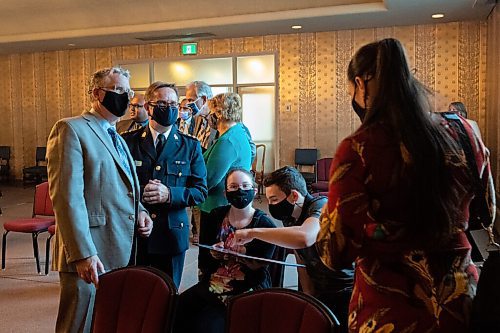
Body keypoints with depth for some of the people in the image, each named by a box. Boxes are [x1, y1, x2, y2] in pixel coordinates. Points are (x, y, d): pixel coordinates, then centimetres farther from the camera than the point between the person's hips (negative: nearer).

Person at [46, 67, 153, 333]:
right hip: (89, 258, -8)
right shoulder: (71, 129, -8)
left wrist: (139, 210, 4)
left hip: (122, 253, 8)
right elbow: (67, 196, -17)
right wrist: (83, 255, -24)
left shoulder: (116, 138, 20)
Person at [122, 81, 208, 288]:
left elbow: (200, 191, 0)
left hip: (172, 234, 1)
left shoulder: (190, 146, 4)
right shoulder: (128, 141, 3)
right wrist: (139, 192, -17)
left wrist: (169, 194, -16)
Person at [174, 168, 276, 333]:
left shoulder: (265, 225, -6)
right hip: (210, 285, 4)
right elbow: (202, 253, 6)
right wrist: (213, 253, -15)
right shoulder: (216, 216, 6)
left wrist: (242, 254, -22)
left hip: (245, 291, -4)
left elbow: (260, 268, -8)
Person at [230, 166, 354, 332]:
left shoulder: (320, 205, -19)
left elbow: (304, 238, -40)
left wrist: (252, 232, -33)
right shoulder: (290, 219, 5)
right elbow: (303, 265, 10)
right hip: (320, 295, 6)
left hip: (347, 292, -6)